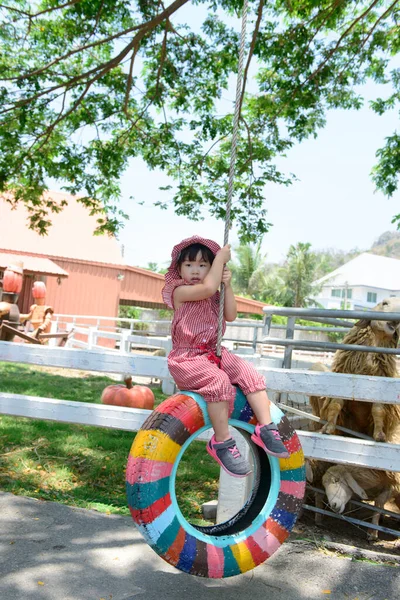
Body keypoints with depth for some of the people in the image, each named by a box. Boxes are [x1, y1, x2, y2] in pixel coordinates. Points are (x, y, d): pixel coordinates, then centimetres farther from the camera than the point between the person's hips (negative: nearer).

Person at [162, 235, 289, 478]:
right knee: (219, 383, -32)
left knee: (250, 374, -10)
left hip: (215, 353, 8)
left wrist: (227, 286, -6)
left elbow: (231, 315, 5)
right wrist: (221, 258, -15)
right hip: (188, 360, -8)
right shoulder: (179, 291, -9)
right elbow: (208, 287, -26)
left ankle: (266, 427, -8)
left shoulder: (214, 295, 15)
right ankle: (222, 442, -21)